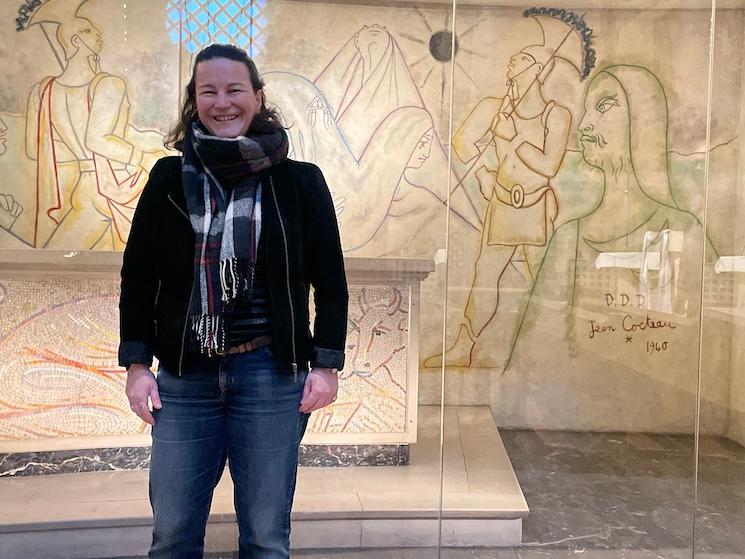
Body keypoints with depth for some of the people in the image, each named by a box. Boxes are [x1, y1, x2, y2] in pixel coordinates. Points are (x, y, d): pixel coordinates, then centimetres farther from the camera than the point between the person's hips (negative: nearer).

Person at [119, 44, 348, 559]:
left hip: (271, 374, -1)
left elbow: (330, 280, 2)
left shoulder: (299, 181, 0)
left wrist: (326, 365, -2)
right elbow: (138, 275, 8)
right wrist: (137, 364, 3)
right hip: (183, 377, 2)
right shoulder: (170, 178, 5)